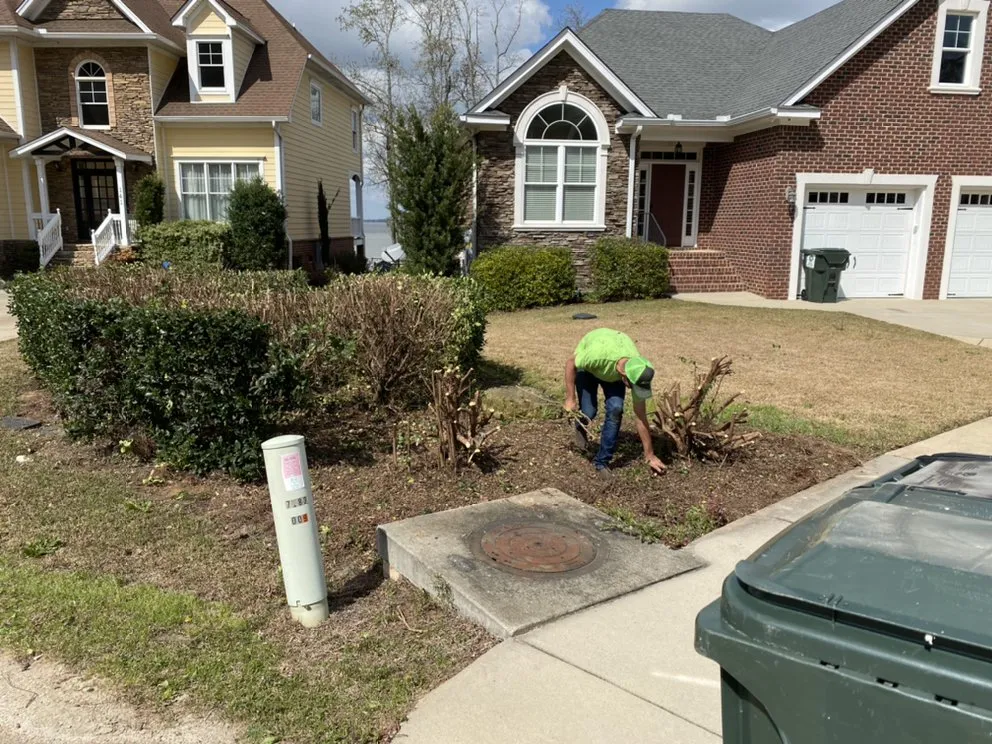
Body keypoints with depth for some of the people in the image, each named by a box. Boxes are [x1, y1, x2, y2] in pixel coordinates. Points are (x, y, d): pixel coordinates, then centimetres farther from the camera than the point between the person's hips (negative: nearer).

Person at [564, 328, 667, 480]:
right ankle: (580, 427, 24)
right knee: (589, 412, -15)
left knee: (615, 410, -19)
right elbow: (570, 364, -23)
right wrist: (570, 399, -23)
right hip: (586, 365, -2)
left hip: (614, 371, 2)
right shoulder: (599, 354, -46)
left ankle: (602, 462, -2)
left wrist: (650, 456, -17)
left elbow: (641, 417, -22)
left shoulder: (638, 372, -33)